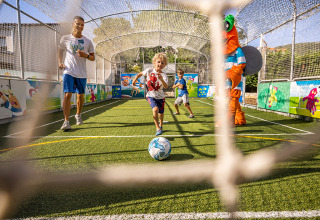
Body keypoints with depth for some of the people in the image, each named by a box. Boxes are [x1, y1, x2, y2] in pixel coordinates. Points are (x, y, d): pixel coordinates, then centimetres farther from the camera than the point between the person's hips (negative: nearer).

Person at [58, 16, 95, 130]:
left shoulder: (88, 42, 5)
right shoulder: (65, 38, 4)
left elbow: (93, 57, 9)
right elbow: (60, 50, 19)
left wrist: (85, 55, -13)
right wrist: (60, 62, 4)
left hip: (82, 73, 2)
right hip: (68, 72, -1)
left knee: (80, 96, 10)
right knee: (67, 95, -14)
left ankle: (78, 115, 35)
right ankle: (66, 121, -11)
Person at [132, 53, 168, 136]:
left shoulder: (164, 75, -15)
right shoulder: (149, 71, -9)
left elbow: (166, 87, -33)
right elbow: (140, 74, 12)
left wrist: (161, 79, -48)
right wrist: (135, 79, 7)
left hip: (160, 97, 1)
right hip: (151, 96, -1)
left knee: (161, 113, 13)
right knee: (155, 109, -26)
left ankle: (161, 126, 45)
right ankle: (158, 128, -13)